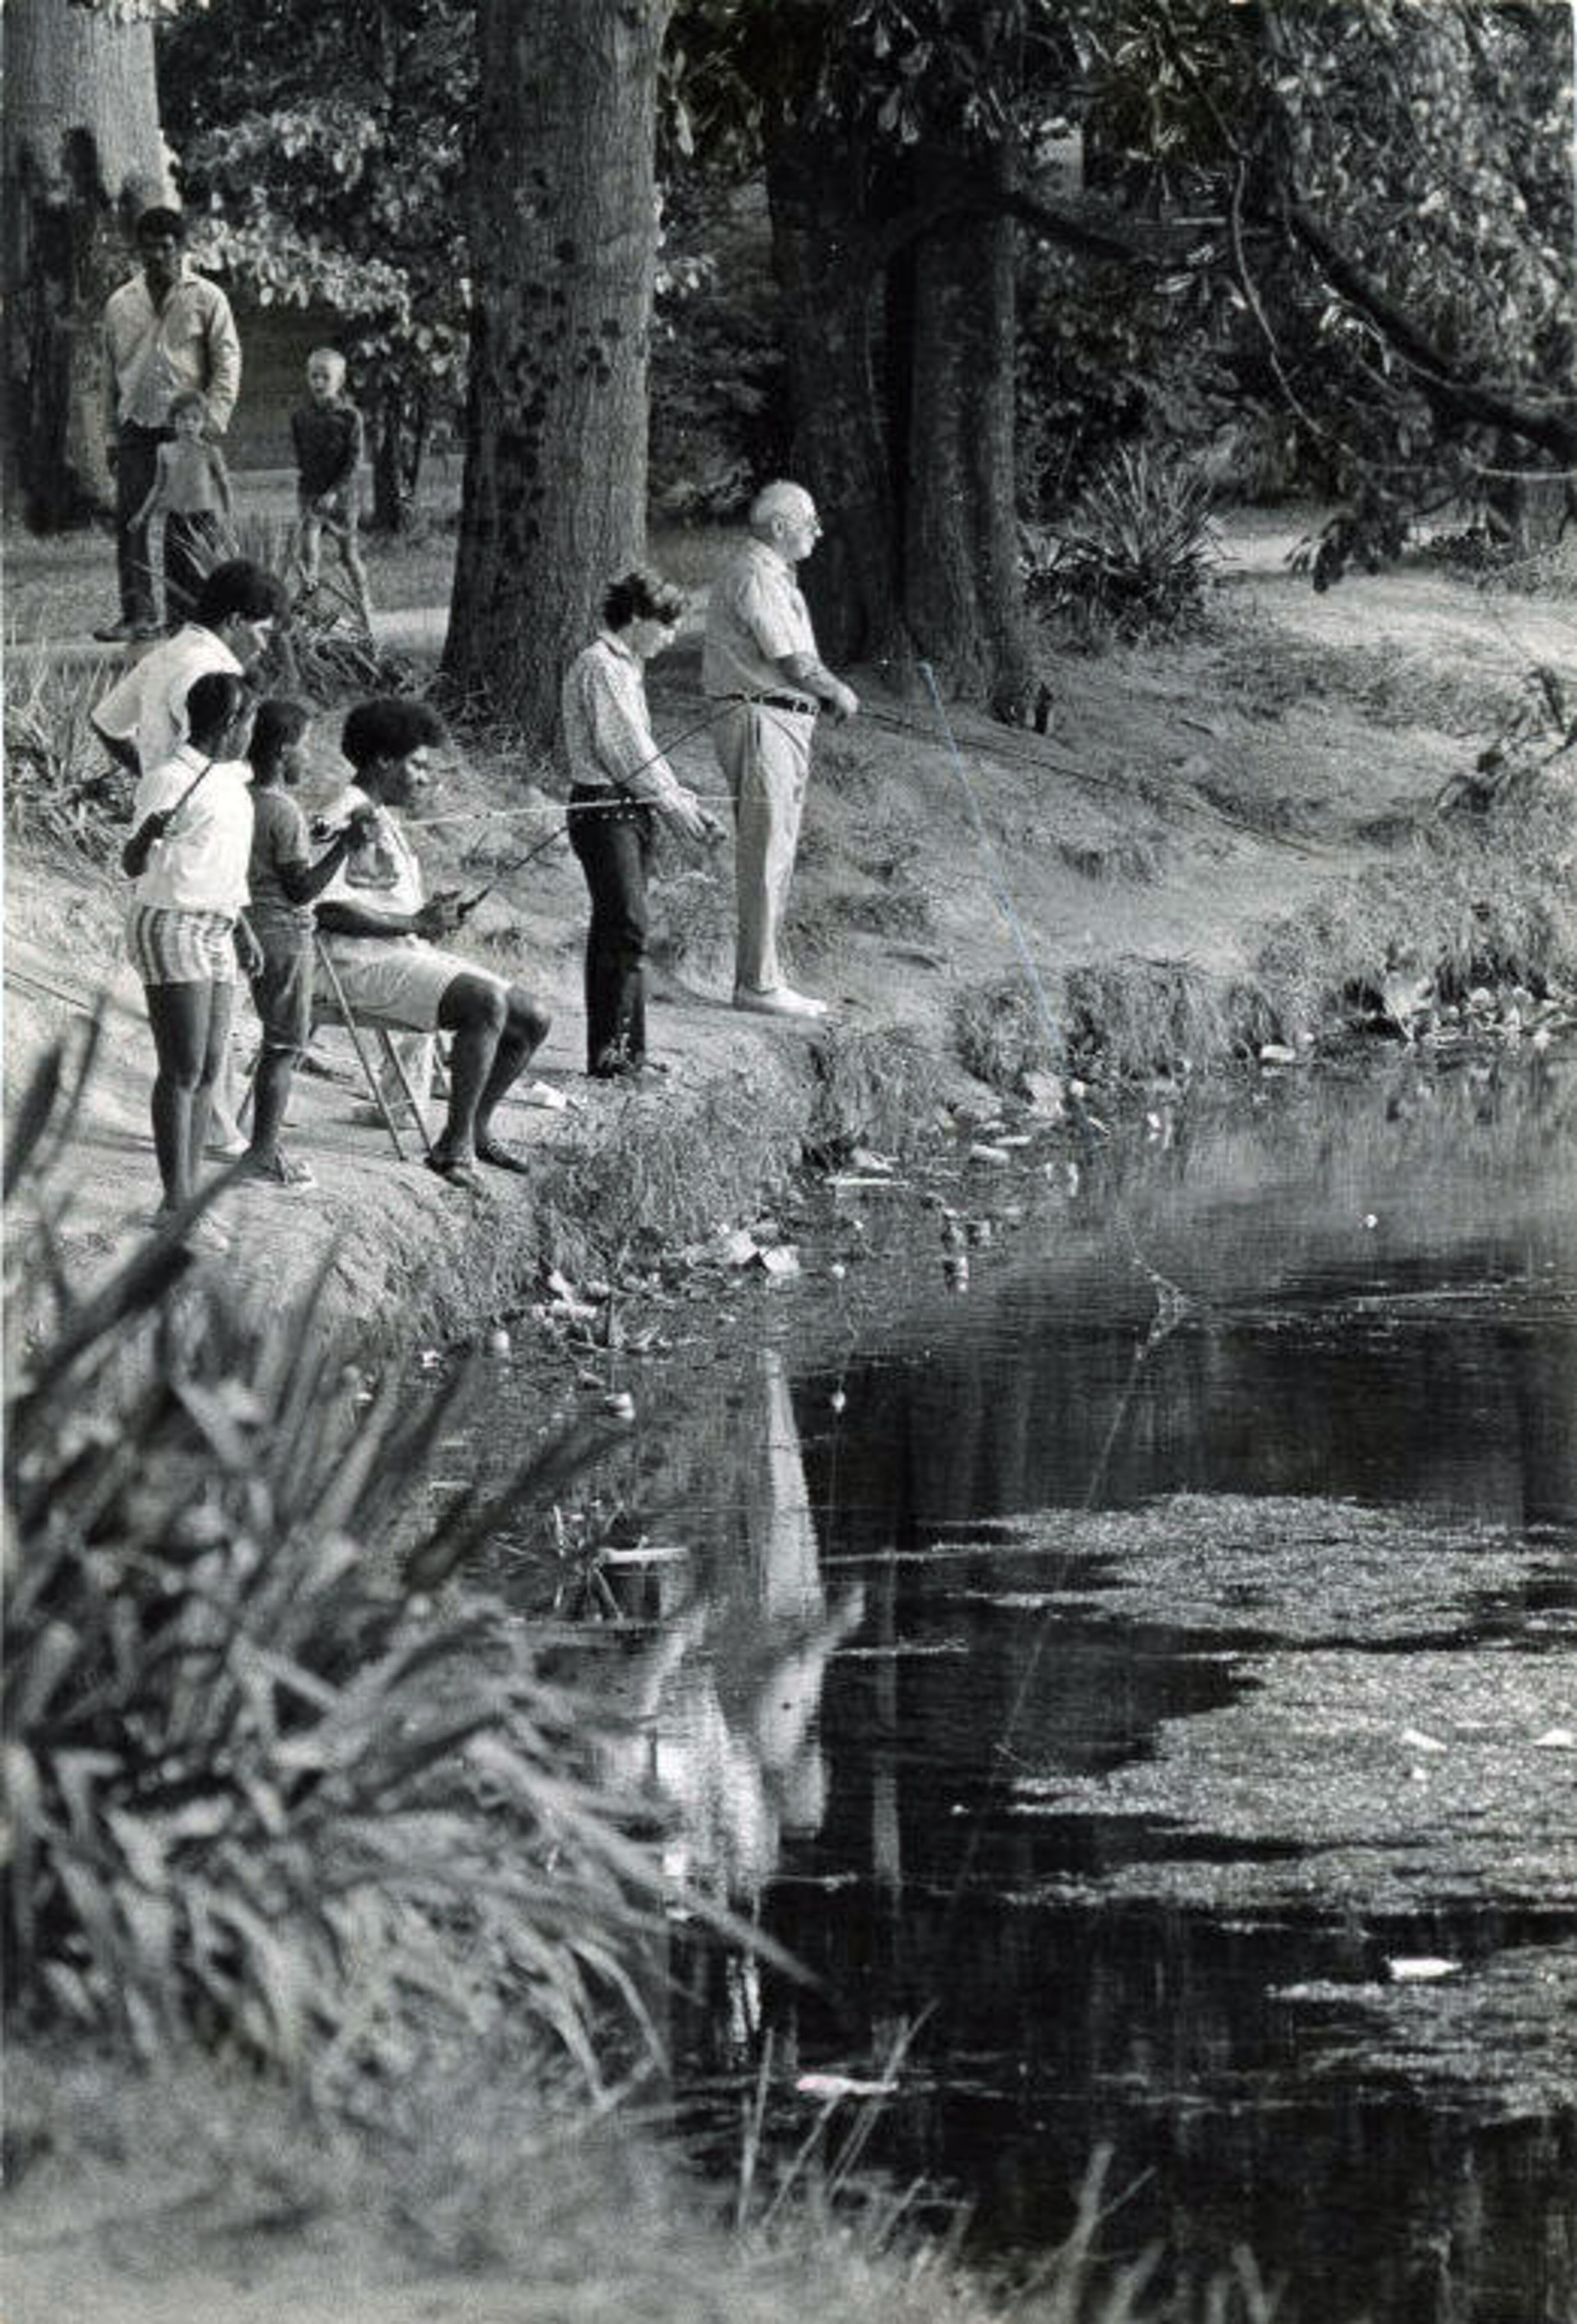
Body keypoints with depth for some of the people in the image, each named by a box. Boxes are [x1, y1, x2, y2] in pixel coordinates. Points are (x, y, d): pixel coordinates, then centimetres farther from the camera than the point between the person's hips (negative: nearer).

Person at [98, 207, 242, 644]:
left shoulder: (206, 299, 3)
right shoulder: (120, 304, 13)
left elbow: (228, 364, -1)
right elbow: (111, 374, 18)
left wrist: (211, 422, -13)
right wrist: (113, 435, 13)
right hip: (136, 425, 3)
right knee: (130, 520, -6)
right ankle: (138, 613, -6)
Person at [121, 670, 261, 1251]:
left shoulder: (230, 778, 12)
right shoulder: (170, 782, -16)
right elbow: (134, 867, -22)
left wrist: (240, 928, 27)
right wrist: (146, 835, -43)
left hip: (213, 934, 9)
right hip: (172, 933, -9)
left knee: (207, 1070, 7)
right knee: (183, 1071, -11)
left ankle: (186, 1201, 11)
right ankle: (177, 1206, -11)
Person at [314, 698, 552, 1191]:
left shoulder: (384, 818, 23)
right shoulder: (348, 818, -10)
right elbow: (326, 908, -21)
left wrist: (435, 912, 8)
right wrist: (414, 923, -19)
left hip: (412, 955, 10)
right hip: (365, 966, -10)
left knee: (530, 1021, 4)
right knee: (488, 1003, -30)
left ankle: (476, 1128, 18)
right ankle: (455, 1146, -24)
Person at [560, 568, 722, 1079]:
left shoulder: (628, 667, 19)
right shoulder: (598, 666, -12)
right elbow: (621, 748, -16)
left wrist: (686, 803, 15)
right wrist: (674, 806, -11)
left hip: (630, 810, 10)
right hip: (604, 810, -10)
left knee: (615, 932, 10)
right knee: (627, 928, -14)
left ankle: (624, 1051, 11)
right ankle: (613, 1050, -16)